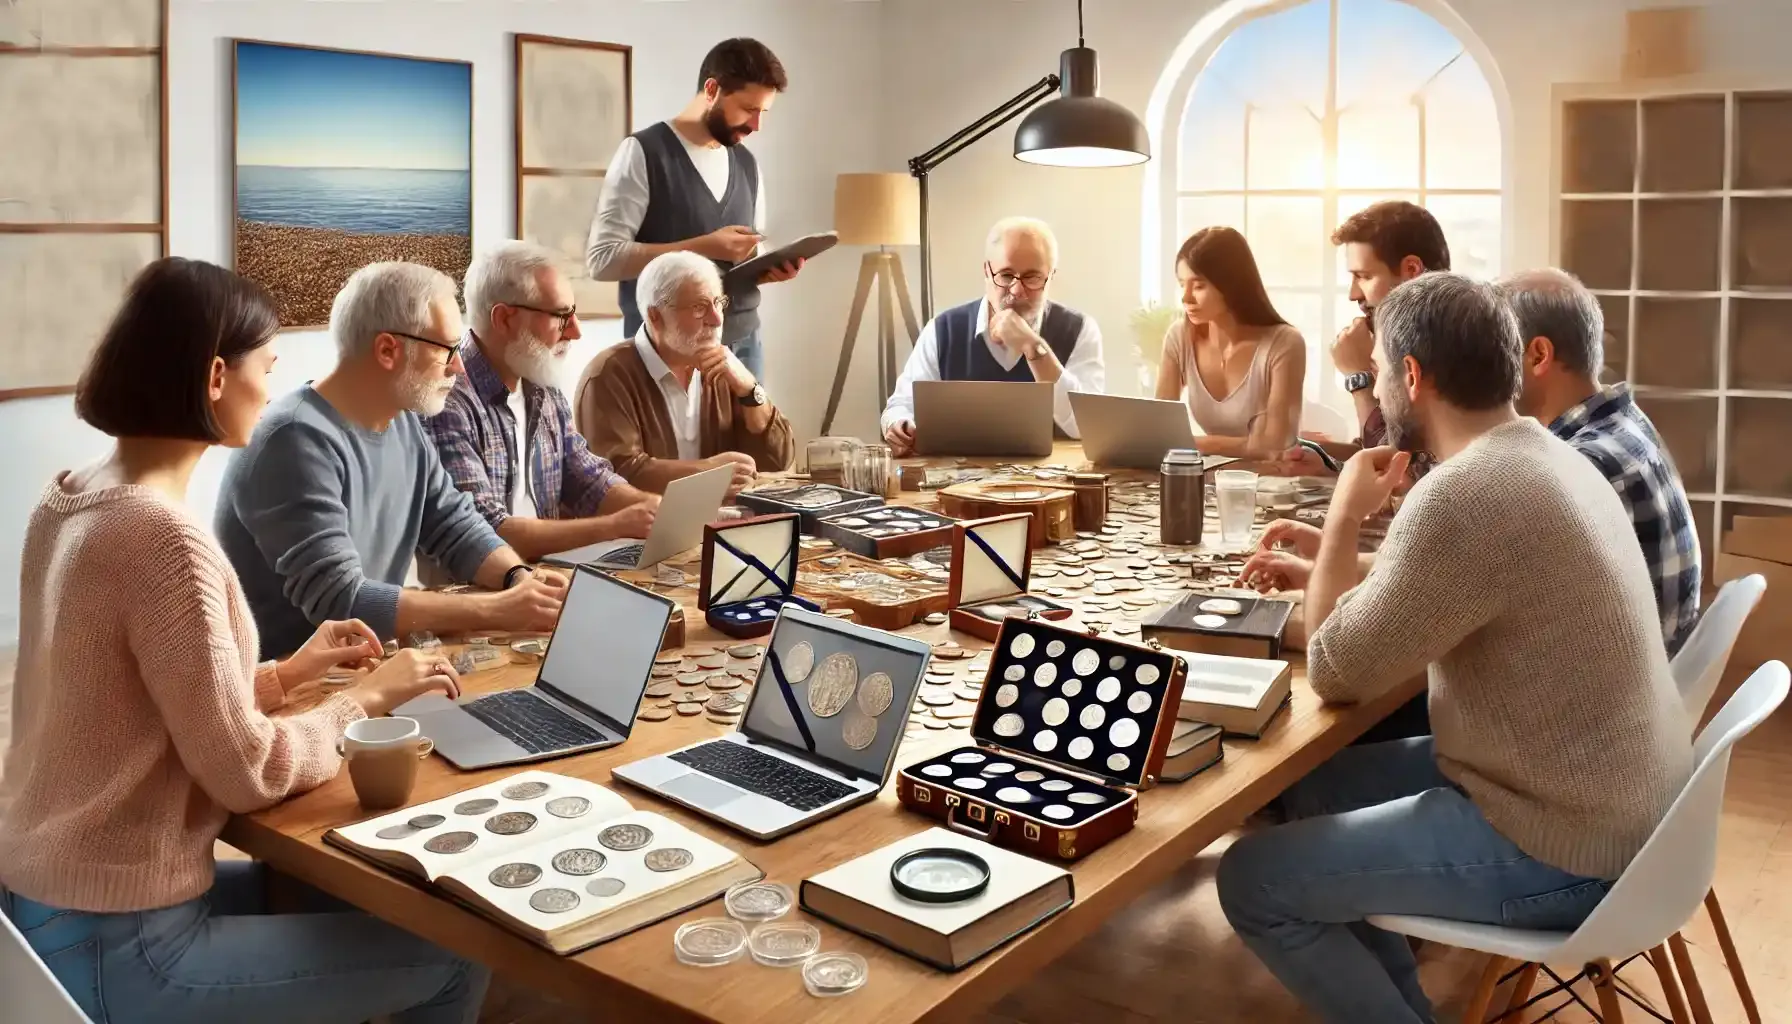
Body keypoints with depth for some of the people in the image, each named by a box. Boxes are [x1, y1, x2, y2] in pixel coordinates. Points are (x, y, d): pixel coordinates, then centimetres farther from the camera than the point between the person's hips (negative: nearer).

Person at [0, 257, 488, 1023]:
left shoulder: (69, 501, 4)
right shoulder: (164, 537, -25)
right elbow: (249, 774, -20)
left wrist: (288, 672, 9)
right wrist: (367, 697, -6)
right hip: (116, 947, -10)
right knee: (455, 954, -1)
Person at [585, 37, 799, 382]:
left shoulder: (747, 165, 13)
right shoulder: (643, 153, -6)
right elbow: (603, 257, -14)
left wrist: (771, 269, -3)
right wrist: (703, 247, -20)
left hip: (742, 345, 5)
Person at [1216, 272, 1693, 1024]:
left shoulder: (1464, 494, -27)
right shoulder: (1541, 454, 4)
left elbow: (1333, 674, -17)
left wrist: (1344, 519, -6)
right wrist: (1332, 561, 13)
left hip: (1562, 848, -10)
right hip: (1603, 799, 10)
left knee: (1253, 882, -7)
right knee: (1307, 788, 18)